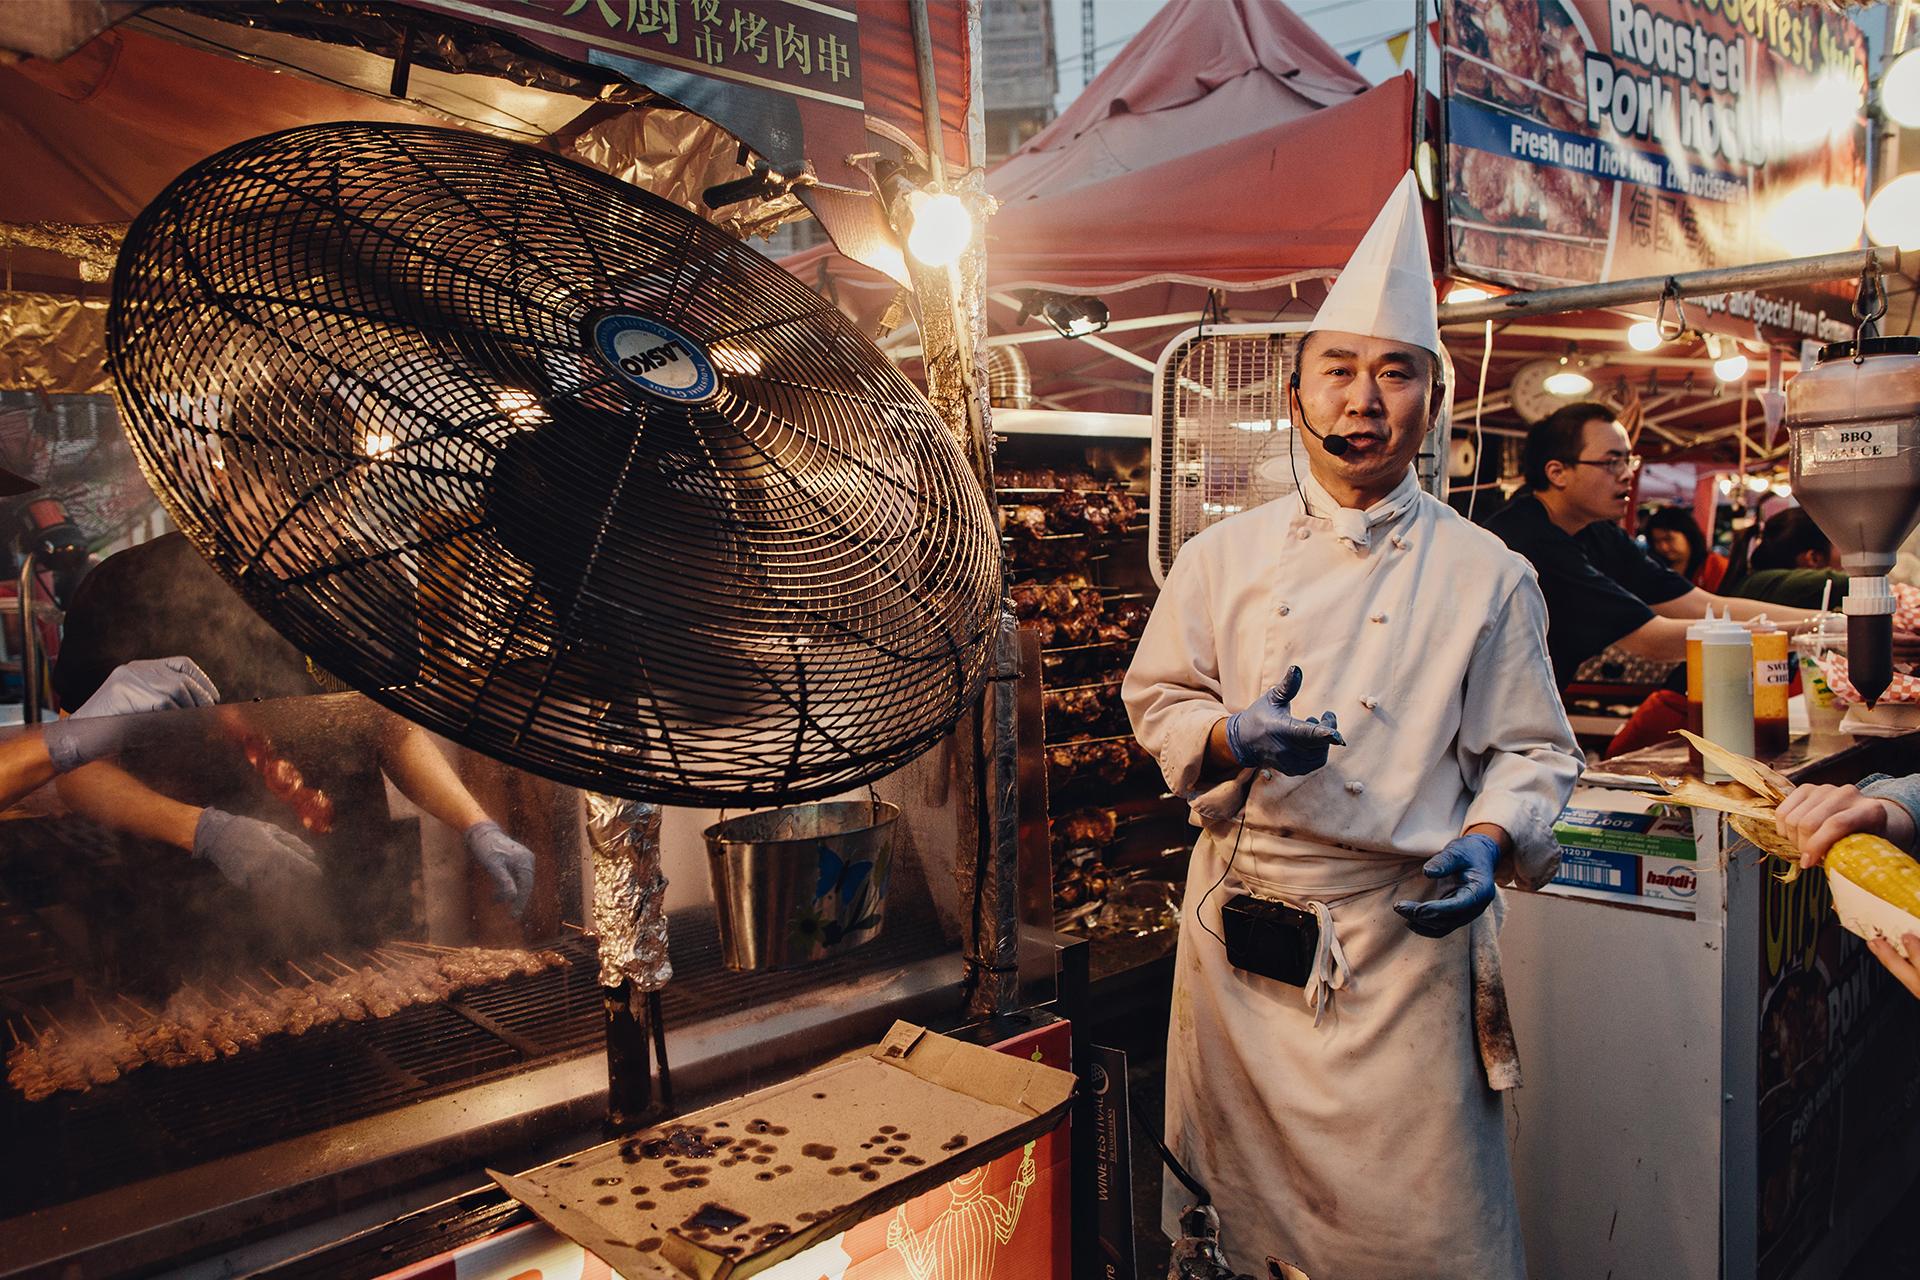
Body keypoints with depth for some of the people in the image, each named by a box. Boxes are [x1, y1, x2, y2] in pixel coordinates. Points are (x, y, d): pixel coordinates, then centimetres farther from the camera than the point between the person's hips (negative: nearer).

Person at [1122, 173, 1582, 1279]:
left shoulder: (1486, 575, 1)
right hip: (1242, 927, 2)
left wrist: (1488, 840, -15)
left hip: (1403, 931, -1)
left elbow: (1531, 752, 4)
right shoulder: (1224, 557, 4)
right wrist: (1231, 737, -13)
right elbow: (1157, 699, 7)